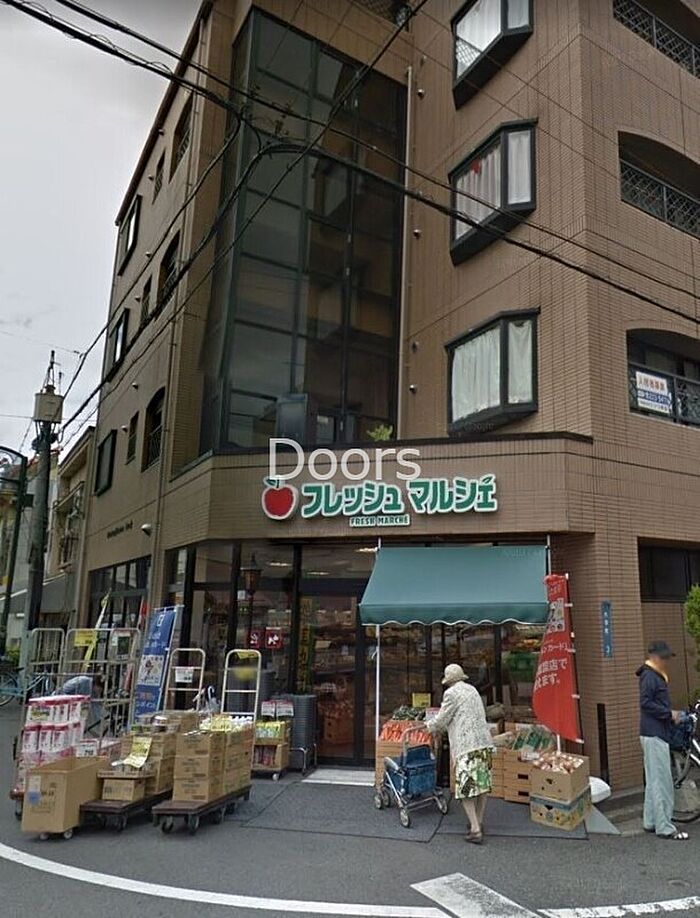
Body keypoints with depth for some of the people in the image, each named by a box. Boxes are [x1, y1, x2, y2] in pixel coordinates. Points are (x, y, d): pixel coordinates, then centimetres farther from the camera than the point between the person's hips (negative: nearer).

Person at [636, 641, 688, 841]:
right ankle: (664, 827, 0)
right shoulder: (649, 676, -14)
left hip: (657, 734, 10)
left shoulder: (656, 676, 17)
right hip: (653, 735, -10)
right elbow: (646, 703, -22)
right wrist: (669, 713, -17)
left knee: (653, 780, 14)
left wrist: (670, 715, 9)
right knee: (661, 780, -6)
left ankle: (651, 822, 22)